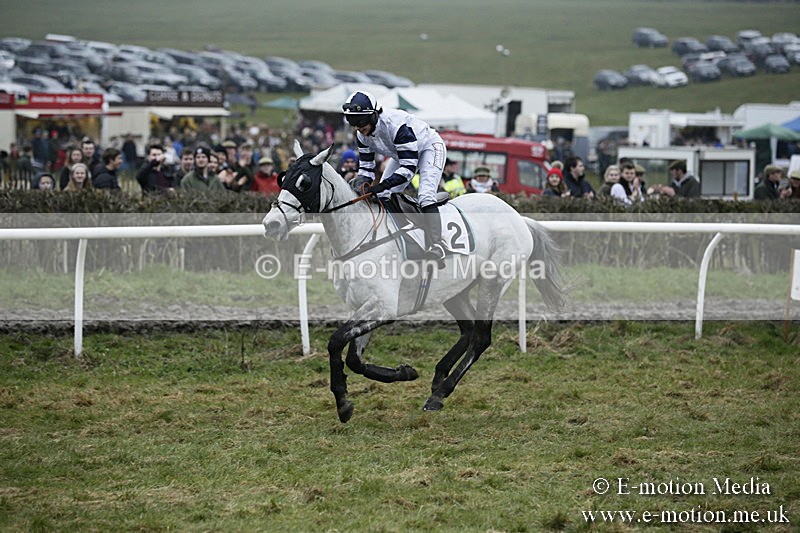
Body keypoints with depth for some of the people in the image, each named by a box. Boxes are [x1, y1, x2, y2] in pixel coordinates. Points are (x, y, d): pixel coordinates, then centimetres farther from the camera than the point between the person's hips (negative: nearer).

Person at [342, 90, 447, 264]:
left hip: (429, 147, -8)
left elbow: (409, 167, -39)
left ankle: (435, 247, -31)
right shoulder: (362, 135, -16)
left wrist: (384, 184, -48)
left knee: (425, 196, -27)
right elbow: (366, 167, -7)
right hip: (401, 154, 8)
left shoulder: (396, 125, -40)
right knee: (382, 197, 0)